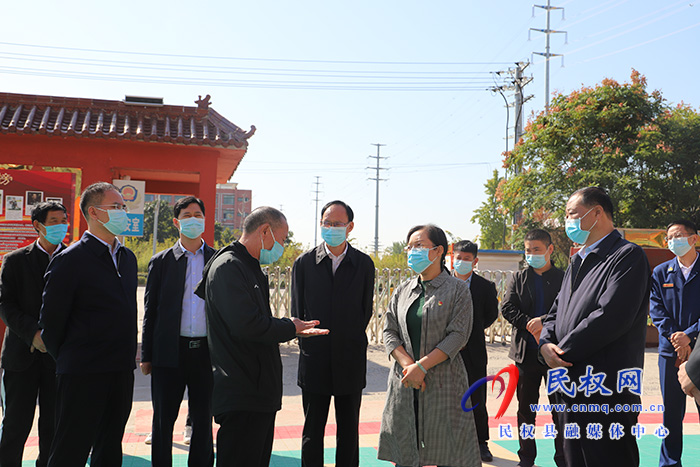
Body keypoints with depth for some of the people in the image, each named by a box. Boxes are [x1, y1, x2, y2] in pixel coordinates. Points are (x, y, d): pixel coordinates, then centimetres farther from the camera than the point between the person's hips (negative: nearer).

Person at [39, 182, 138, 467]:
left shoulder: (127, 258, 12)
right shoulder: (70, 260, -11)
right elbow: (51, 321, -7)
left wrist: (126, 355, 16)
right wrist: (66, 360, 2)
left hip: (121, 370, 7)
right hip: (83, 375, -7)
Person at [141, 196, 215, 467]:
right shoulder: (161, 261, 5)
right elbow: (150, 310, 5)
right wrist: (147, 355, 2)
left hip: (206, 352, 1)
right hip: (169, 353, 0)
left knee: (203, 420, 10)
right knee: (163, 421, 8)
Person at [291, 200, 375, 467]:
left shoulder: (364, 264, 2)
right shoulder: (304, 263, 2)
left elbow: (366, 310, 5)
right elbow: (297, 310, 6)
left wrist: (350, 342, 1)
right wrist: (309, 342, 1)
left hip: (350, 359, 0)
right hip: (315, 359, 0)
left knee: (349, 430, 9)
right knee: (312, 430, 8)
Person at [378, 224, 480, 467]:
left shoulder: (458, 289, -1)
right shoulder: (402, 290, 12)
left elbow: (458, 335, -10)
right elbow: (389, 331, 7)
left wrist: (422, 366, -16)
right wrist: (408, 364, -10)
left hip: (443, 382, -4)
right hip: (405, 382, 4)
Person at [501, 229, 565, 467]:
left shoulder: (563, 278, 0)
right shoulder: (518, 278, 8)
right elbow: (507, 308, -3)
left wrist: (545, 321, -25)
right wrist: (532, 327, -15)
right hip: (526, 352, 3)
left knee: (560, 409, 6)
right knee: (525, 409, 11)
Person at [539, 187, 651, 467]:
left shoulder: (627, 256, -9)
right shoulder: (578, 261, 19)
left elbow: (610, 317, -21)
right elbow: (557, 313, 18)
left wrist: (562, 351, -13)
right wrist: (546, 344, -4)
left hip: (608, 393, -8)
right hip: (573, 391, 8)